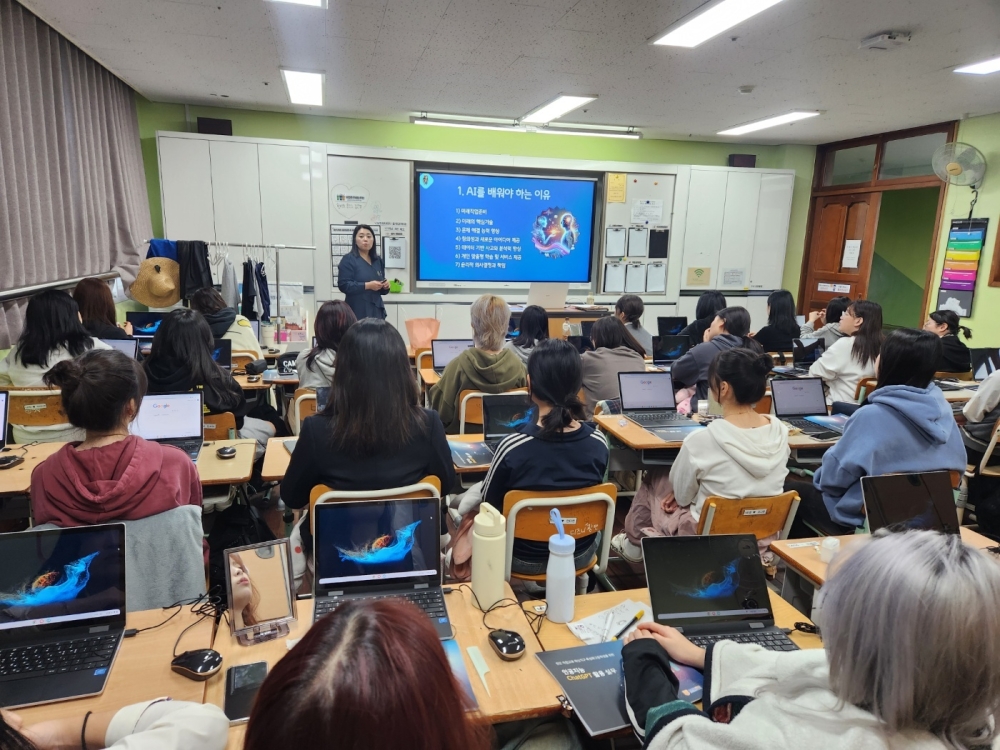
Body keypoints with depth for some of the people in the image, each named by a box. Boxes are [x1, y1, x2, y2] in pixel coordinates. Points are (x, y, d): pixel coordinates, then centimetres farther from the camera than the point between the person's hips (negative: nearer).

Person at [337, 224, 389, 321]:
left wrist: (385, 286, 0)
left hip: (376, 310, 6)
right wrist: (367, 285, -18)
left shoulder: (378, 260, 17)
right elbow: (343, 285, -12)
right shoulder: (348, 260, -3)